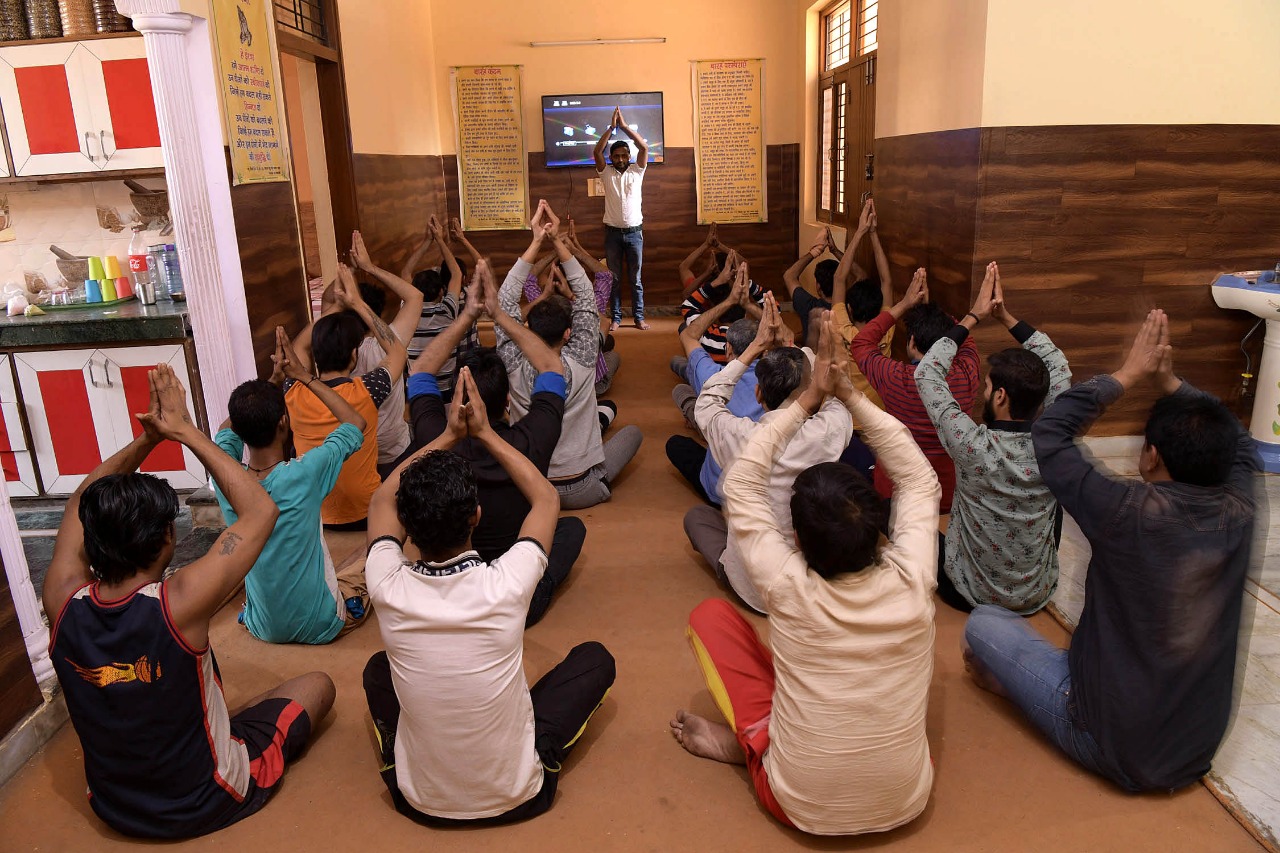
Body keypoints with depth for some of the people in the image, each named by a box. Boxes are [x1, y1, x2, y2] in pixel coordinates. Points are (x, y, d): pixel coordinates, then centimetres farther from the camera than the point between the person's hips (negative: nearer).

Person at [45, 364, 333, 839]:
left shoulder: (63, 603, -20)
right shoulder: (178, 605, -34)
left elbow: (82, 503, -1)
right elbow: (261, 510, -23)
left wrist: (147, 438, -9)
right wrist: (185, 431, -19)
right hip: (208, 805, -5)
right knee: (318, 685, 14)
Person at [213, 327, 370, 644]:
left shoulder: (225, 478, -17)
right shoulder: (305, 474, -28)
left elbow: (228, 429, 7)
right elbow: (356, 423, -10)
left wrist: (275, 379, -3)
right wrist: (303, 376, -8)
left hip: (262, 628, 4)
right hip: (321, 627, -4)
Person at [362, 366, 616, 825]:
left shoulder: (389, 590, -22)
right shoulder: (506, 585, -27)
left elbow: (383, 500, 1)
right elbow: (547, 498, -4)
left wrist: (449, 435, 1)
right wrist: (484, 433, 0)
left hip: (420, 801, 2)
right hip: (517, 798, -2)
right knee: (595, 657, 14)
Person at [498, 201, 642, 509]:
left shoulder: (516, 367, -18)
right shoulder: (580, 364, -21)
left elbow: (505, 301, -10)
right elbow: (585, 297, -12)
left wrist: (536, 242, -13)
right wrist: (556, 241, -14)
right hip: (582, 491, -2)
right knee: (632, 432, 21)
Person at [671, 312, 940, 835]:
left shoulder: (789, 588, -26)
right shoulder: (911, 582, -21)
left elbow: (741, 486, -12)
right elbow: (920, 480, -5)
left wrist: (808, 399, -11)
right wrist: (848, 395, -9)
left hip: (802, 807, -3)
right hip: (905, 803, 3)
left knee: (709, 616, 2)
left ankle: (749, 740, 8)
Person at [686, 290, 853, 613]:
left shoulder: (740, 437, -24)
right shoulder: (830, 431, -21)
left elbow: (706, 402, 1)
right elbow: (832, 396, 6)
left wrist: (756, 346, 1)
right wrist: (789, 344, 6)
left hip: (753, 590, -2)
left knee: (696, 516, 22)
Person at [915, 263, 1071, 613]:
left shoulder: (974, 447, -31)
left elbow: (926, 373, -17)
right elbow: (1058, 366, -1)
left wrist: (973, 317, -11)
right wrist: (1005, 316, -4)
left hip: (971, 595, -3)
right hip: (1038, 596, 4)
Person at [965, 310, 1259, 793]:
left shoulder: (1130, 512, -28)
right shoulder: (1239, 512, -13)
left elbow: (1049, 432, -16)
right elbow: (1239, 444, 10)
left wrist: (1127, 375, -9)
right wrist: (1167, 382, 3)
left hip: (1113, 749, -6)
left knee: (983, 623, 5)